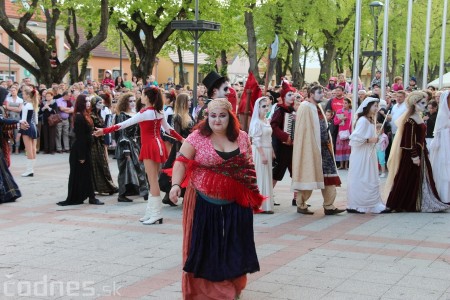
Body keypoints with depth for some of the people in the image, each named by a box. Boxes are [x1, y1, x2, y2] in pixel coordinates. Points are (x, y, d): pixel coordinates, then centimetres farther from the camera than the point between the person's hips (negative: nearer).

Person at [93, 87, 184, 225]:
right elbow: (168, 129, 16)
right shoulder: (159, 112, 8)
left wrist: (104, 131, -15)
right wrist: (181, 139, 31)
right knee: (153, 180, 12)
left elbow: (124, 124, -16)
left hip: (150, 147, -8)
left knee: (153, 181, -5)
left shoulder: (145, 113, -14)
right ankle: (151, 212, 18)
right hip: (158, 145, 8)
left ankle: (156, 214, -2)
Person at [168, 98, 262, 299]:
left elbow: (249, 167, 13)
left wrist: (253, 196, 10)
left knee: (233, 248, 9)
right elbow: (181, 162, -12)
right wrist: (176, 185, -28)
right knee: (204, 247, 4)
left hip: (235, 205, 3)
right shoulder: (197, 137, -5)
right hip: (204, 203, -3)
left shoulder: (242, 138, 6)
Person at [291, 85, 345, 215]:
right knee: (308, 175, 1)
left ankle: (329, 206, 5)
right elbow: (303, 129, -16)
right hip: (310, 147, -9)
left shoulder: (318, 107, 16)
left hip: (323, 147, 9)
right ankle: (301, 205, 15)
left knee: (328, 176, 3)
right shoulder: (305, 107, -11)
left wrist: (328, 141, 12)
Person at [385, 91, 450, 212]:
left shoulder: (419, 118, 12)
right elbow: (410, 140, -20)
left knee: (422, 178, 11)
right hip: (412, 153, -9)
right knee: (410, 178, -2)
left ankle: (422, 203, 18)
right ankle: (405, 204, 9)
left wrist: (425, 151, 17)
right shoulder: (410, 120, -17)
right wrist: (414, 156, -21)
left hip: (421, 152, 9)